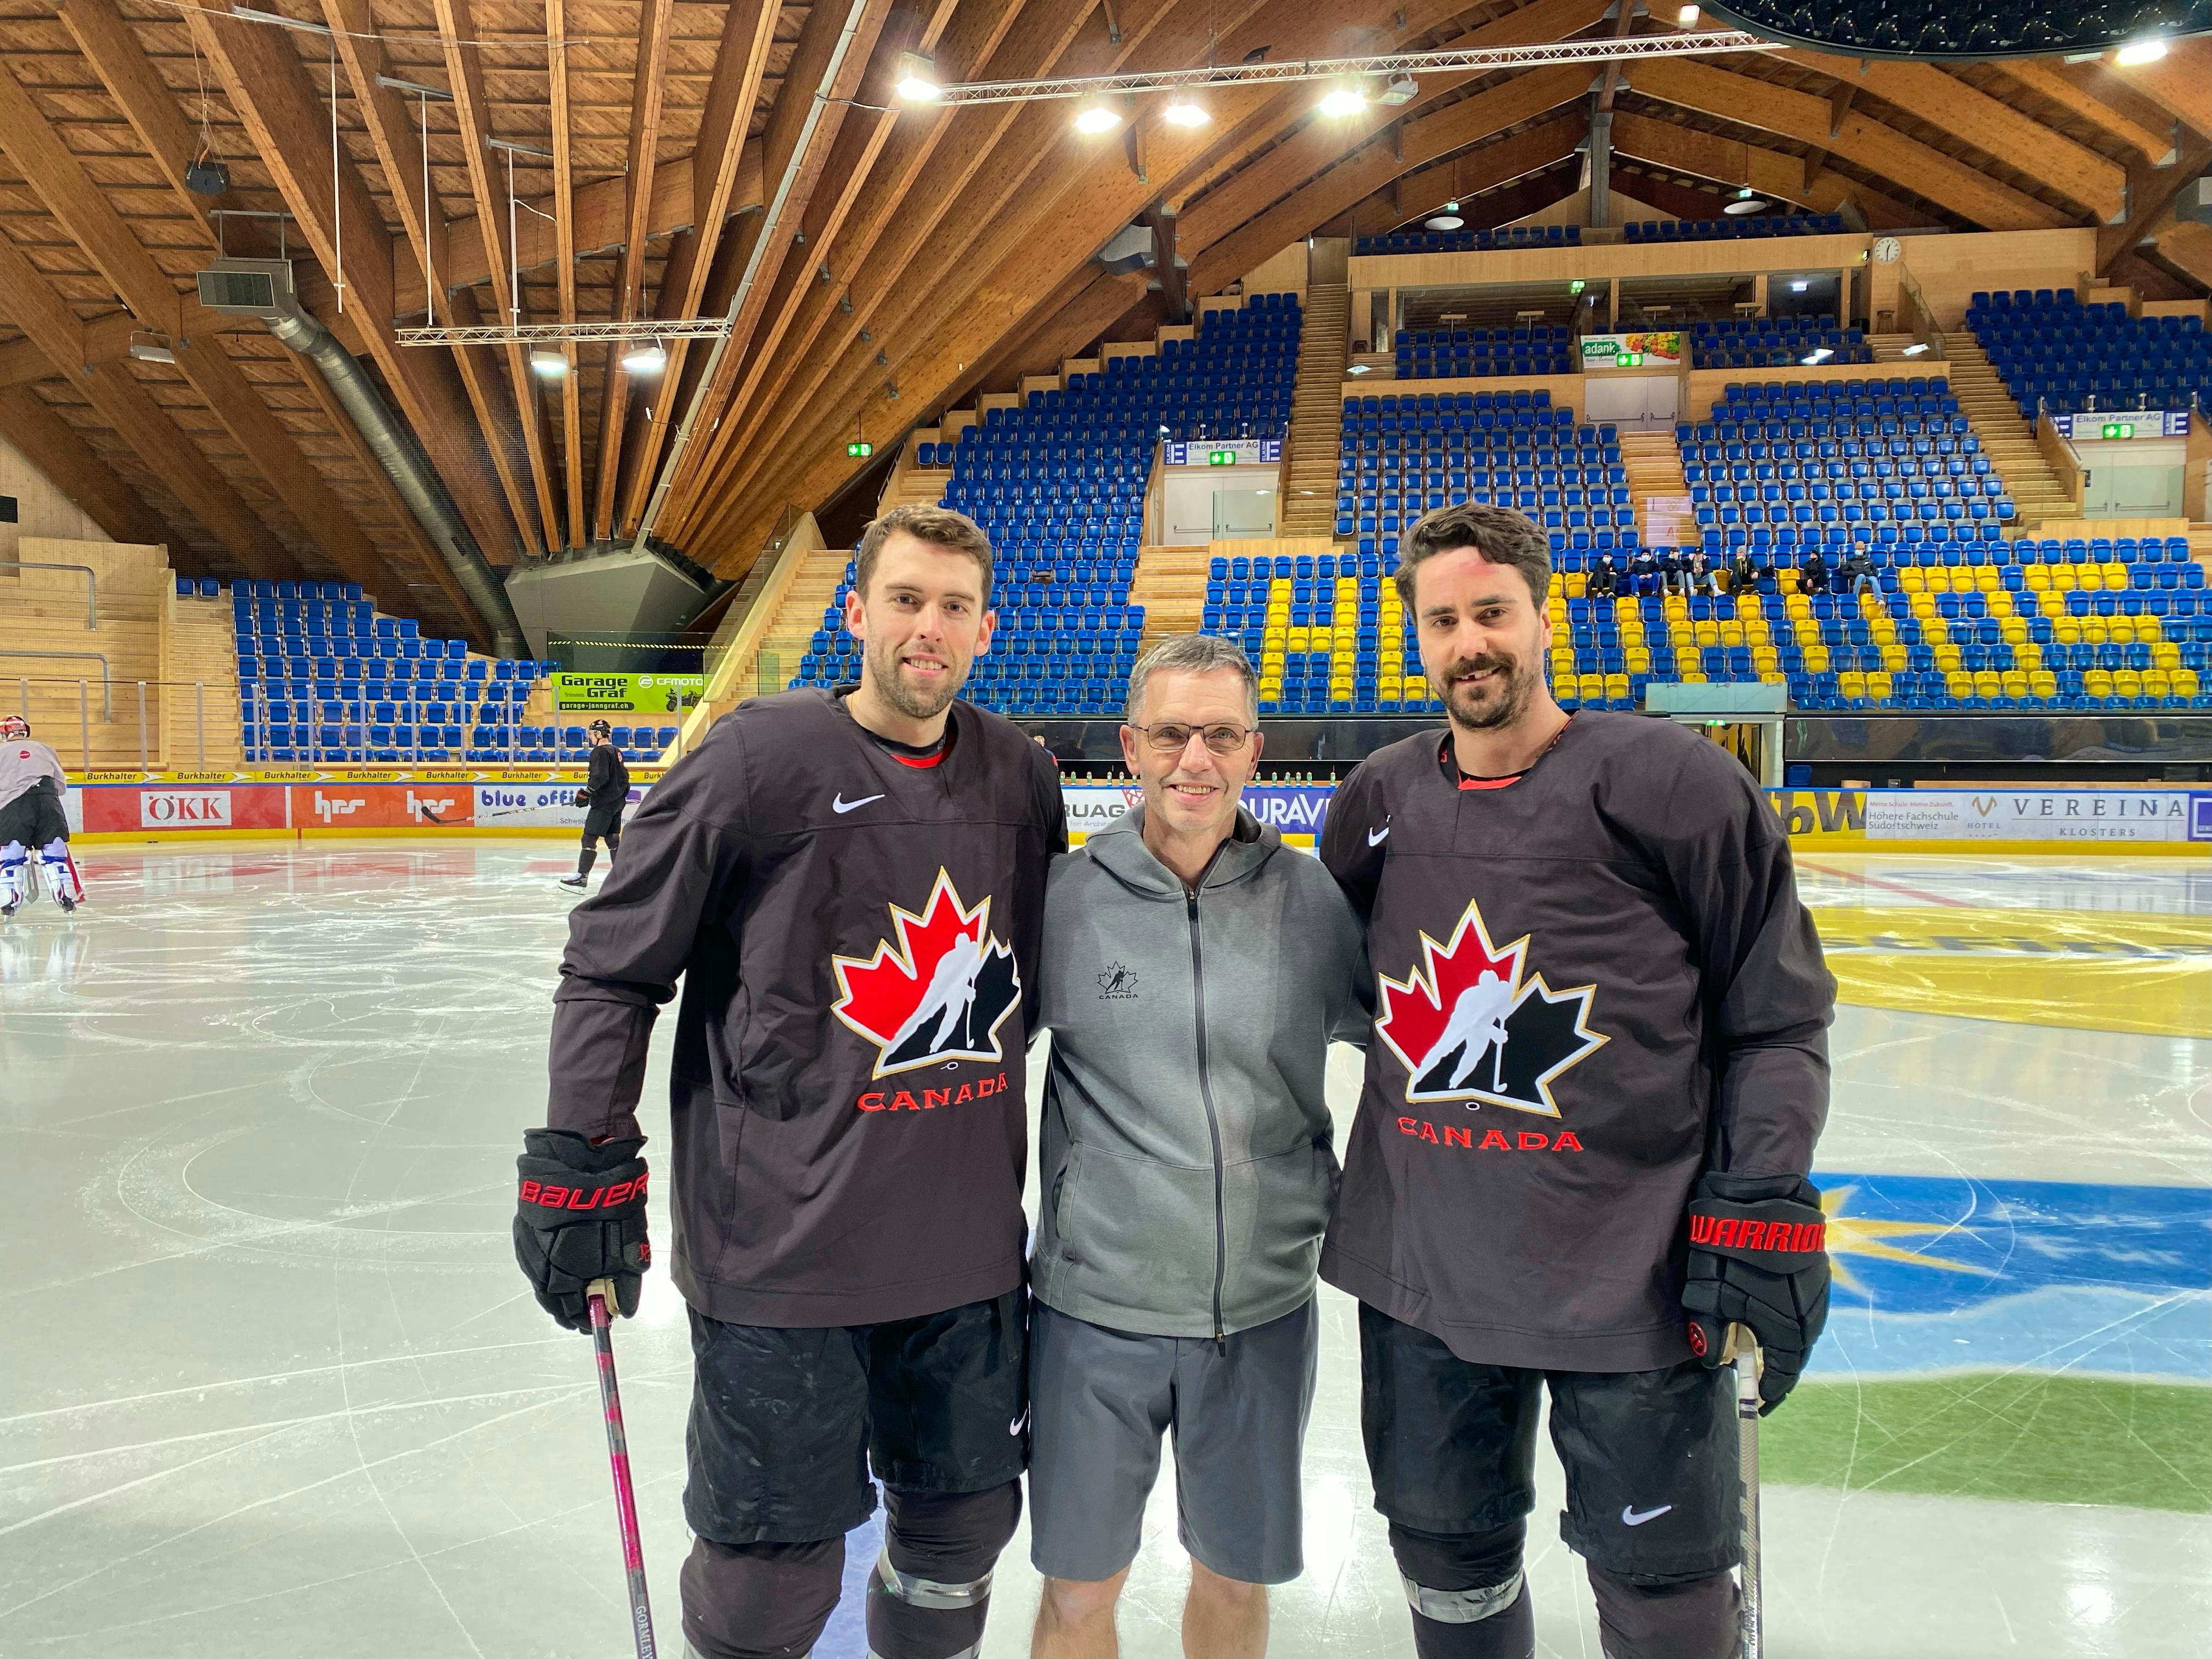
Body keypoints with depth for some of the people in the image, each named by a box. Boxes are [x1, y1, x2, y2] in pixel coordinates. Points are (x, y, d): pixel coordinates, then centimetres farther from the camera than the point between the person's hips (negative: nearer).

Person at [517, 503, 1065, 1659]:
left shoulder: (1022, 776, 3)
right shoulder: (756, 759, -12)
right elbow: (611, 968, -6)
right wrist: (580, 1164, -9)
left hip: (968, 1248, 5)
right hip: (782, 1251, -4)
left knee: (964, 1525, 19)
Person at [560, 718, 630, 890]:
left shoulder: (600, 751, -13)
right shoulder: (616, 751, 15)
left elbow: (600, 776, -24)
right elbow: (624, 776, 22)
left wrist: (586, 792, -20)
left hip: (604, 803, -10)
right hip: (618, 801, 10)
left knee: (589, 838, -8)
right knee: (613, 839, 13)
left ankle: (581, 876, -11)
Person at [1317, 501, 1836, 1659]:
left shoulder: (1675, 782, -10)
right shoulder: (1377, 801, 3)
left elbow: (1778, 1016, -6)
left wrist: (1763, 1205, -11)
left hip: (1636, 1274, -4)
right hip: (1420, 1266, 4)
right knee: (1444, 1549, 21)